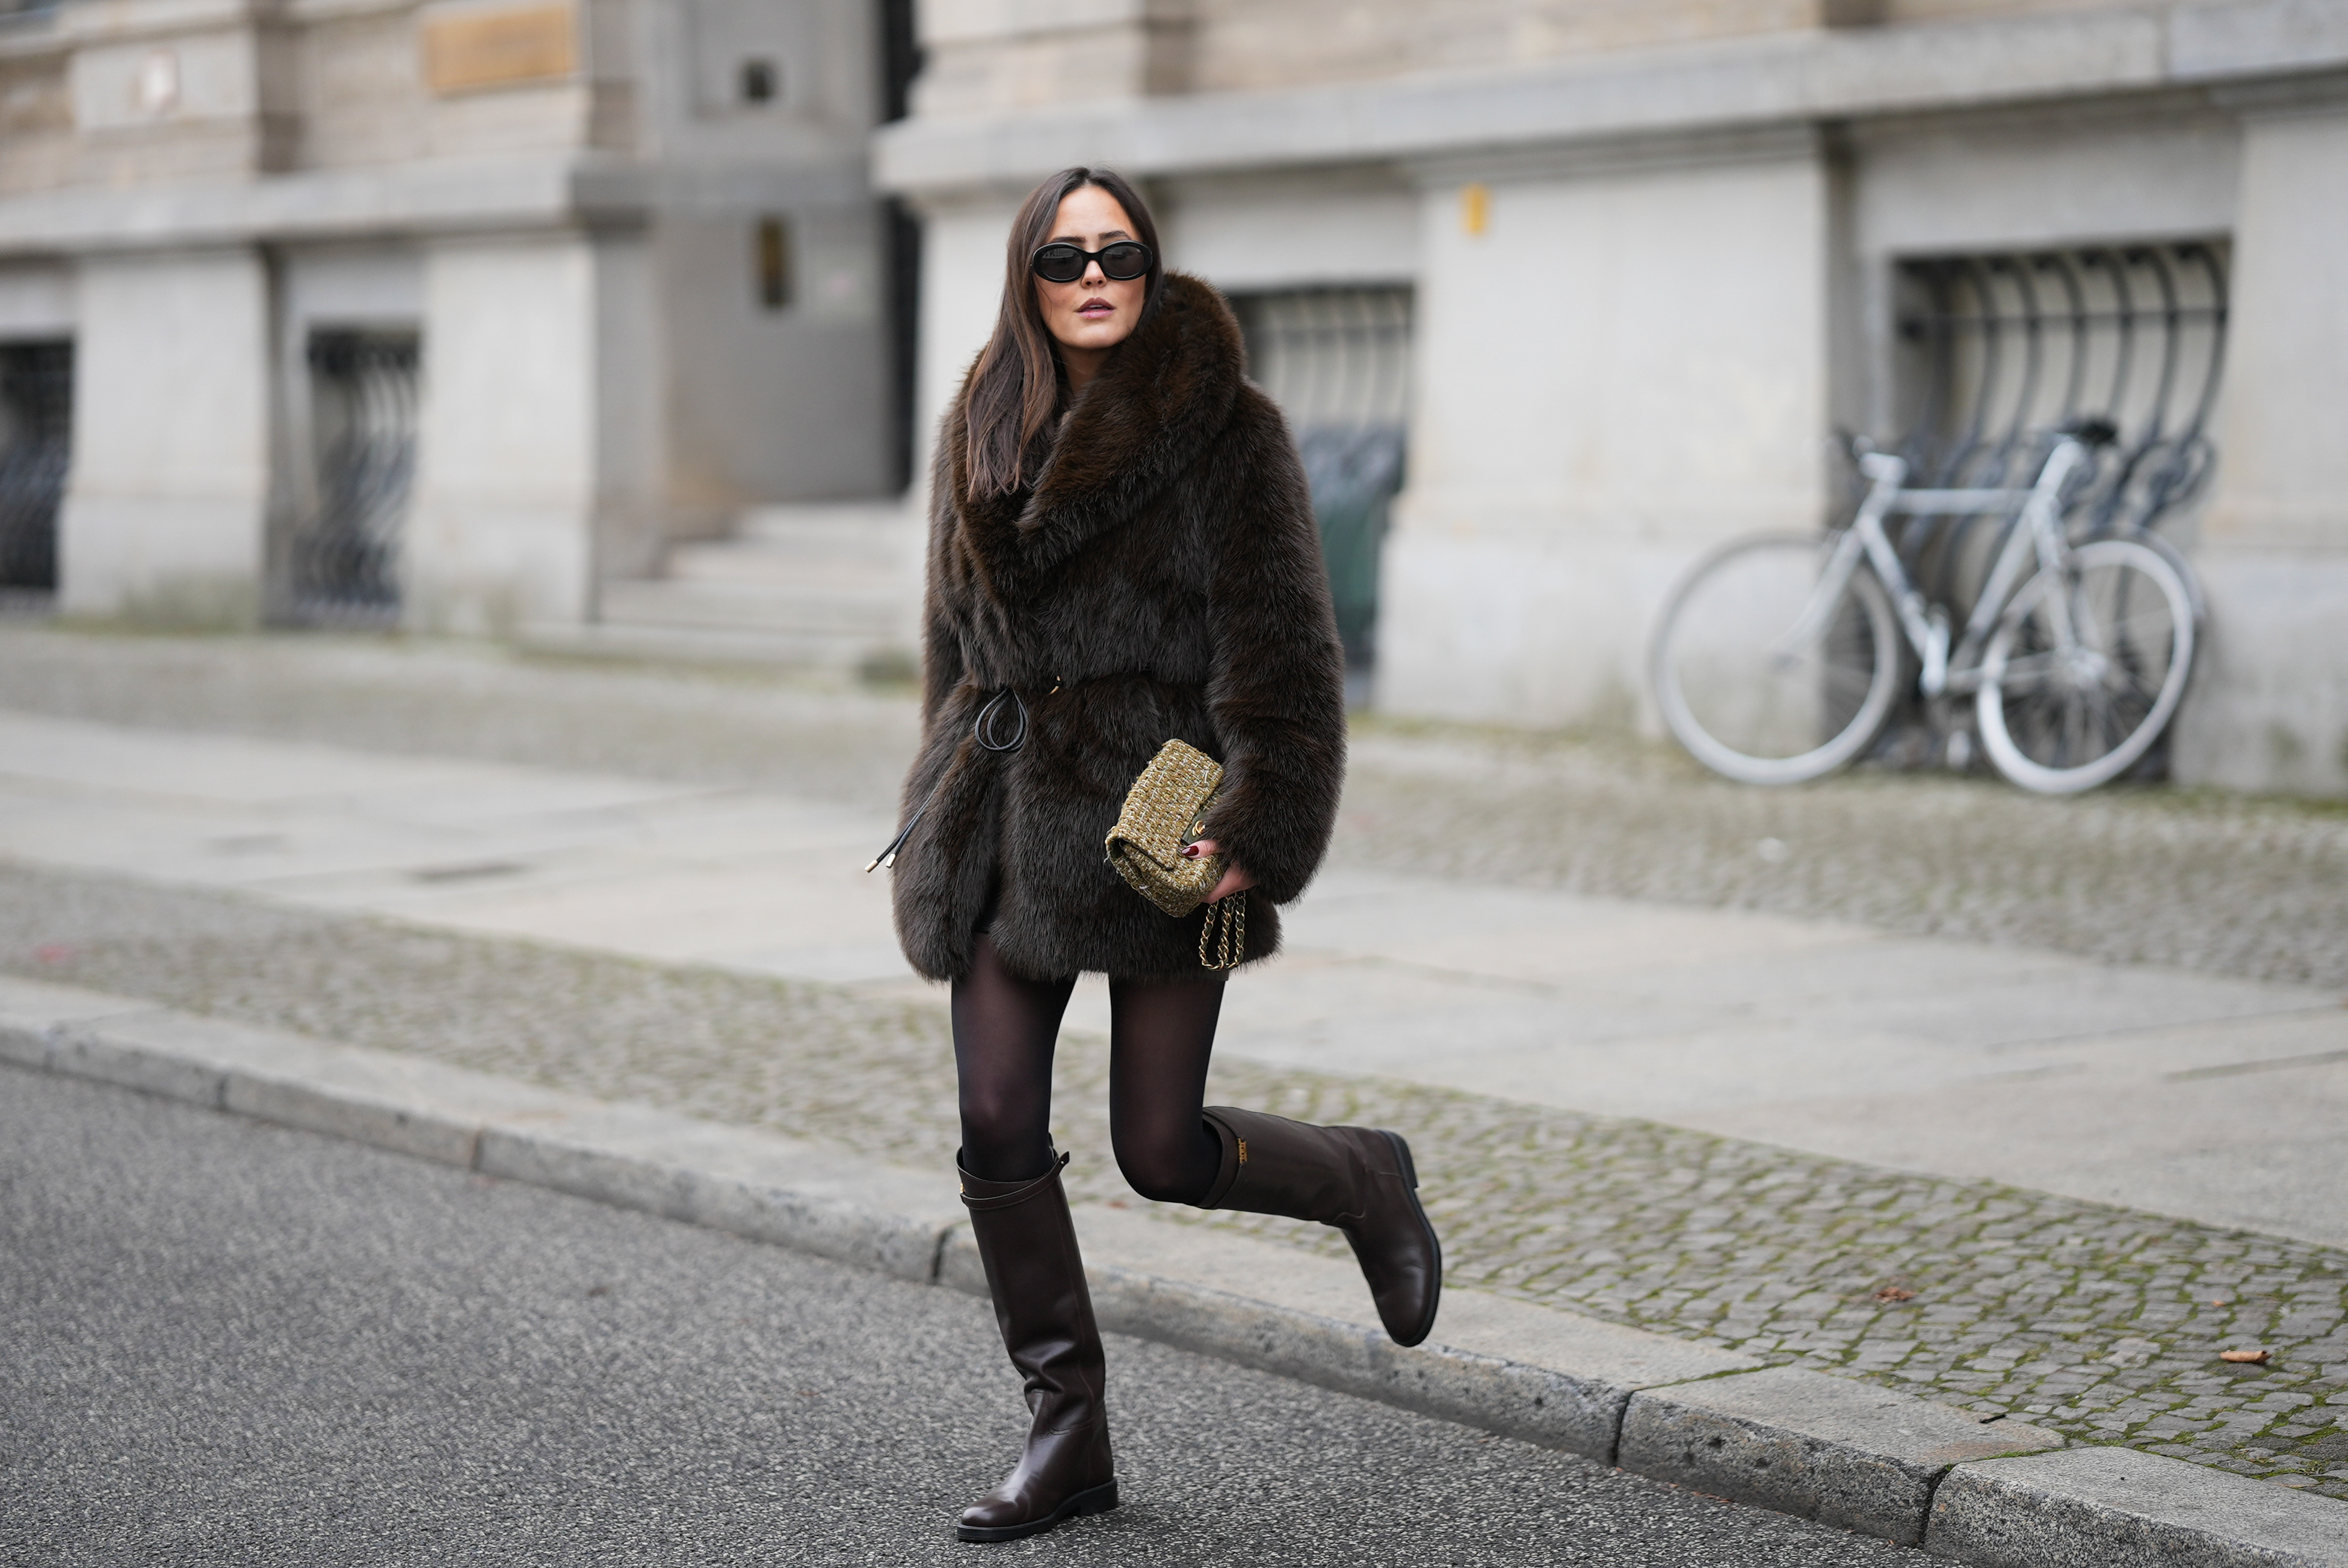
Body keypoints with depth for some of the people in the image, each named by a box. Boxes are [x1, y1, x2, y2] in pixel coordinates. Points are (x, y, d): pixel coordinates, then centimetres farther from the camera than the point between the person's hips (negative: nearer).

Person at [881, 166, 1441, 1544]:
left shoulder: (1226, 432, -6)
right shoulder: (984, 434, 11)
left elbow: (1283, 653, -10)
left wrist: (1259, 832, -19)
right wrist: (949, 817, 19)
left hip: (1151, 811, -5)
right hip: (1004, 821, 6)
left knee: (1162, 1149, -4)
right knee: (998, 1132, 1)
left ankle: (1369, 1184, 28)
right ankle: (1069, 1433, 12)